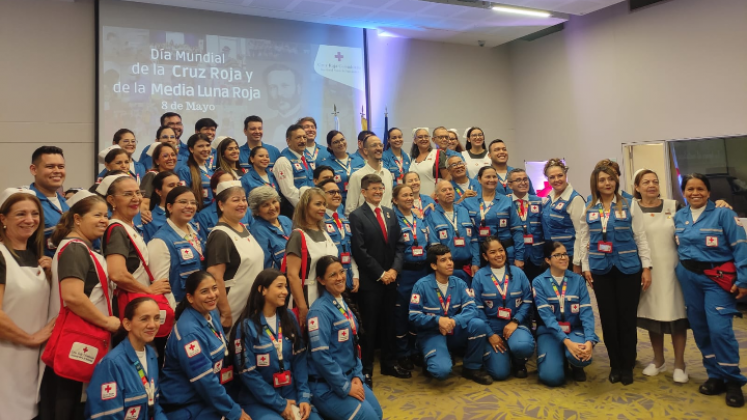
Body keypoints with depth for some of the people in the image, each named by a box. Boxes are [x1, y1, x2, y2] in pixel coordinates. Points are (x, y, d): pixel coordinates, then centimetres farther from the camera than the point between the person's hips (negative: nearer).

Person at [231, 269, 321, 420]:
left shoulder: (289, 317, 2)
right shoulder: (247, 326, -11)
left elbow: (299, 359, 2)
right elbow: (248, 373, -11)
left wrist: (304, 396, -8)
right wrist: (280, 404, -11)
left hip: (291, 396, 4)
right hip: (257, 401, -4)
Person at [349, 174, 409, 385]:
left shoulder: (390, 213, 12)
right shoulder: (357, 216, -7)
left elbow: (399, 244, 9)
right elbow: (360, 251, -13)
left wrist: (394, 269, -5)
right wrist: (380, 274, -13)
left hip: (390, 277, 6)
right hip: (369, 280, -5)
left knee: (388, 322, 14)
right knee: (369, 325, 2)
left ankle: (389, 363, 27)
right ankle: (365, 369, 13)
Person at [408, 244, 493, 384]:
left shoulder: (459, 283, -1)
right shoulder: (422, 285, -12)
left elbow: (471, 308, -12)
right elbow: (414, 316, -13)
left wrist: (454, 321, -30)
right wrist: (438, 320, -27)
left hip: (455, 333, 4)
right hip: (431, 334, -4)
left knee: (478, 323, -25)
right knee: (442, 370, -30)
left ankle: (472, 367, -3)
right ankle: (433, 363, 10)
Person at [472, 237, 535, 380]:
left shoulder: (518, 273, 3)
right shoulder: (479, 276, -2)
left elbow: (527, 301, 1)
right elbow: (478, 309, -4)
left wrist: (515, 322, -14)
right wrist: (490, 334, -11)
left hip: (516, 324, 1)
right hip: (492, 327, -1)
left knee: (522, 346, -34)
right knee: (499, 373, -14)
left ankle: (519, 362, 5)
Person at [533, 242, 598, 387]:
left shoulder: (578, 280, 1)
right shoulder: (539, 282, -7)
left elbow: (586, 312, -8)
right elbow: (546, 315, -17)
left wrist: (589, 340, -25)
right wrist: (566, 341, -30)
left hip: (575, 330, 2)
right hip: (550, 332, -1)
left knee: (581, 356, -32)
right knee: (552, 377, -21)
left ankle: (575, 365, 7)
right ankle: (560, 358, 16)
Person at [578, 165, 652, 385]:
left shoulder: (630, 206, 2)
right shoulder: (589, 210, 7)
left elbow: (640, 237, 0)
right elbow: (584, 240, 9)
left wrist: (646, 267, -5)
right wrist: (585, 267, 2)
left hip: (628, 268, -2)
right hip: (601, 270, 2)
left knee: (627, 317, 3)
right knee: (608, 317, 6)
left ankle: (627, 367, 17)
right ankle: (615, 365, 20)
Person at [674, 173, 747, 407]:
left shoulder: (723, 214, -8)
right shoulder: (679, 217, 7)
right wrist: (682, 270, 9)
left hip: (717, 278, -5)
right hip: (688, 277, 5)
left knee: (719, 330, -11)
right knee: (700, 329, 10)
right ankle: (715, 376, 24)